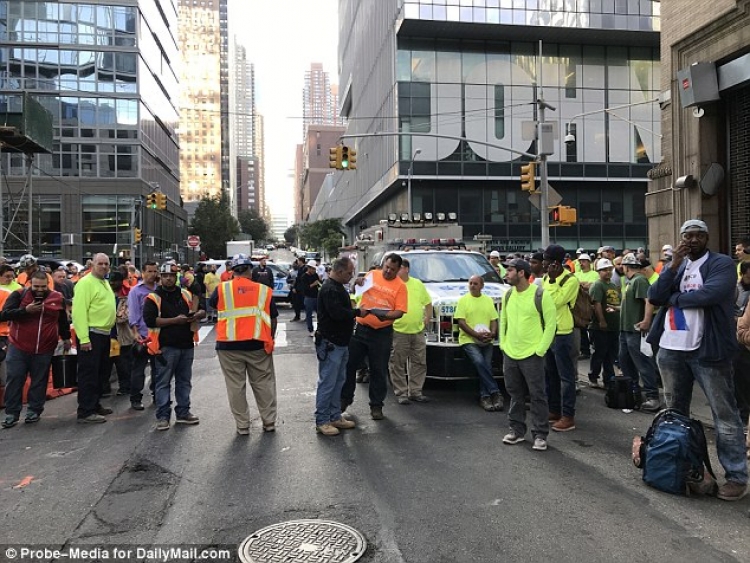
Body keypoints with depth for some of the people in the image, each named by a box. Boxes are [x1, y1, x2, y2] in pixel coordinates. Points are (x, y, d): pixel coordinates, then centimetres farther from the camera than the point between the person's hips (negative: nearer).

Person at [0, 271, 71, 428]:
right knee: (14, 380, 2)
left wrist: (66, 338, 21)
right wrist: (26, 310, -23)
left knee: (39, 381, 8)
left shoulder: (58, 298, 1)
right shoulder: (18, 295, -5)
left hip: (44, 349, 1)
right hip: (18, 347, -1)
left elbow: (63, 320, 16)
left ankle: (34, 411, 20)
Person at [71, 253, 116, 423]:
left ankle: (95, 405, 29)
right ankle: (86, 412, 1)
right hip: (91, 335, -10)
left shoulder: (105, 283, 17)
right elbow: (79, 311, -20)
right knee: (89, 374, -5)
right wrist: (84, 338, -24)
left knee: (101, 373, 17)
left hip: (104, 334, 10)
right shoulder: (85, 283, -13)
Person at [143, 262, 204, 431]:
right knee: (163, 382, 0)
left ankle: (183, 412, 24)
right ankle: (162, 416, 8)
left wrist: (198, 314, -6)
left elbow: (201, 310, 19)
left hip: (187, 345, 5)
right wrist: (175, 320, -18)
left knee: (184, 381, 13)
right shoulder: (153, 298, -4)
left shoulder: (186, 295, 11)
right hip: (166, 347, -5)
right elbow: (150, 320, -16)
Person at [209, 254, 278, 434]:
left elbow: (211, 304, 20)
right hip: (258, 345, 1)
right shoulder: (264, 290, 1)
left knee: (236, 387, 9)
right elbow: (273, 319, 6)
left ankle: (242, 426, 16)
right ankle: (269, 422, 21)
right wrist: (270, 339, 19)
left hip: (229, 346, 0)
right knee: (264, 385, 13)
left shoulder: (222, 289, -1)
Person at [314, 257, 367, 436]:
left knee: (338, 381, 16)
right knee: (327, 383, -4)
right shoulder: (330, 289, -18)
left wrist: (355, 311, 8)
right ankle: (321, 421, 4)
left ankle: (335, 416, 25)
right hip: (330, 344, -11)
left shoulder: (338, 287, 17)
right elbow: (337, 313, -28)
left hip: (341, 343, 11)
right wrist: (358, 312, -15)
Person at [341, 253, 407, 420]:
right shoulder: (372, 275, 4)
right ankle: (345, 398, 28)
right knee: (350, 364, 10)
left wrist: (385, 315, -30)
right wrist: (358, 282, -4)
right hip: (360, 328, 3)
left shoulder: (400, 286, -6)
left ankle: (376, 405, 18)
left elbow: (400, 312, -12)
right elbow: (358, 288, 20)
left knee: (379, 370, 5)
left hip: (382, 333, -3)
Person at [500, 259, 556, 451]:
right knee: (515, 394, 14)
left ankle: (540, 435, 11)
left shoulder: (540, 295, -12)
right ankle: (517, 430, 25)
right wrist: (503, 344, 9)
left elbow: (551, 323, -9)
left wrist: (540, 349, -12)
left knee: (537, 395, 2)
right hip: (509, 354, 6)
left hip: (531, 355, -6)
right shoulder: (508, 295, 7)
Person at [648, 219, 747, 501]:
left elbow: (710, 294, -23)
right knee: (675, 412, 17)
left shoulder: (722, 263, -5)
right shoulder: (674, 266, 12)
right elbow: (654, 297, -1)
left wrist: (673, 298, -8)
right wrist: (674, 266, -10)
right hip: (671, 350, 6)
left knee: (724, 414, 0)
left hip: (707, 350, -6)